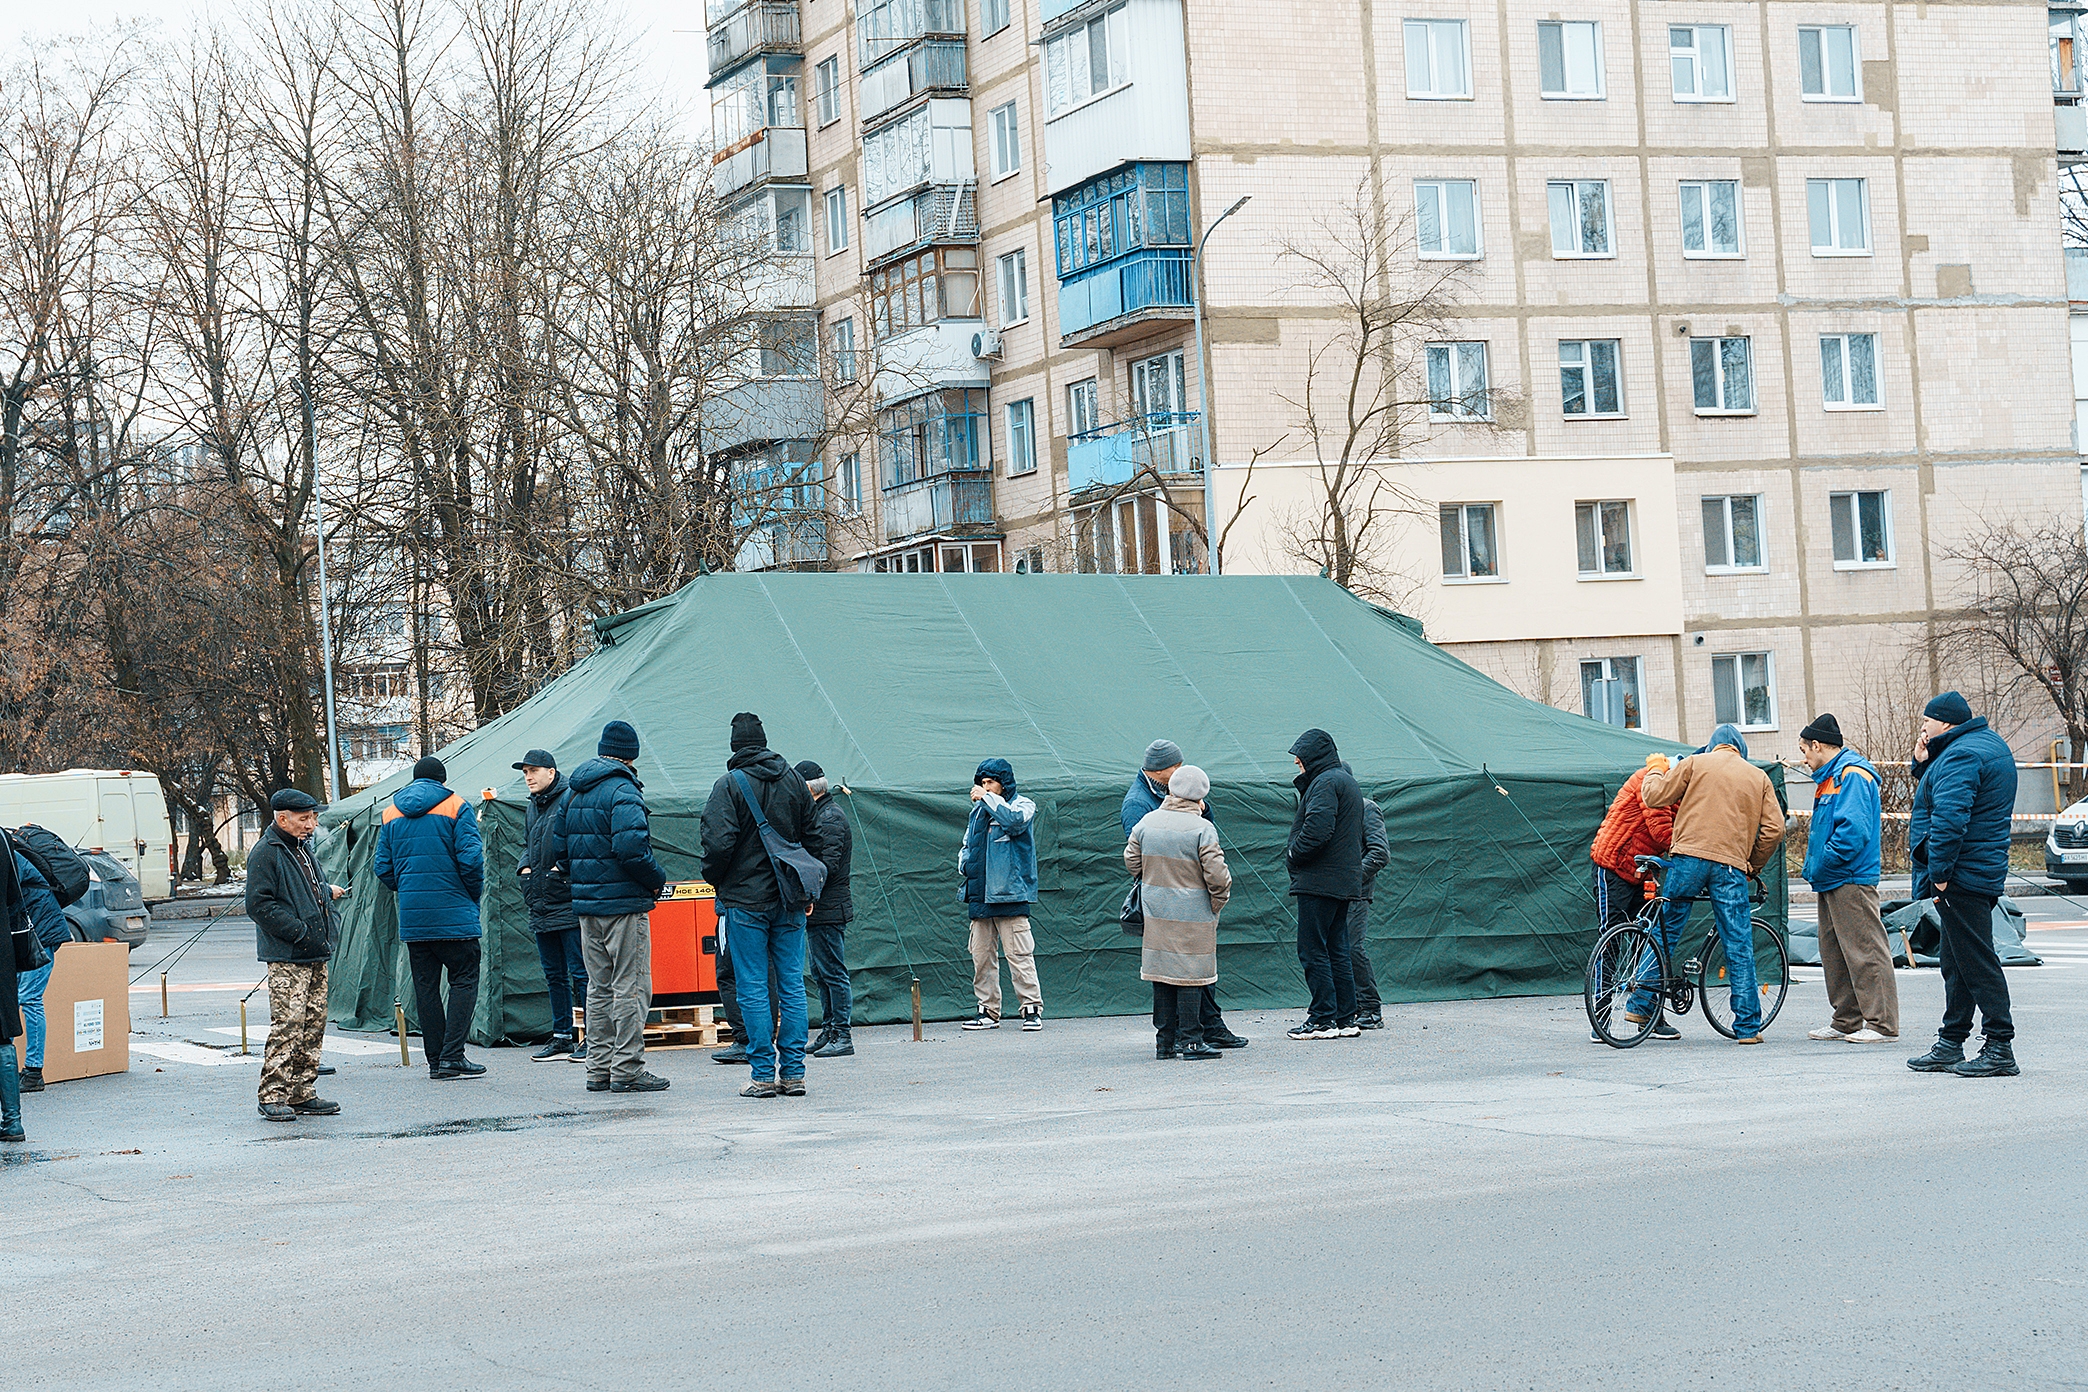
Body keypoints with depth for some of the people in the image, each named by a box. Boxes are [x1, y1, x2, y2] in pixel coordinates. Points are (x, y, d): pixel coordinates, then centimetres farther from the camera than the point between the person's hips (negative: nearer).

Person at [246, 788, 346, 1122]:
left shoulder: (302, 848, 19)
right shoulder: (265, 853, -10)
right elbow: (260, 904, -17)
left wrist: (327, 891, 20)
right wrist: (300, 932, -19)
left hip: (315, 956, 9)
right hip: (286, 957, -9)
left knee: (314, 1025, 9)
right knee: (287, 1025, -13)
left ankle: (303, 1094, 16)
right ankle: (272, 1096, -8)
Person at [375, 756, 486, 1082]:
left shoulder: (391, 813, 12)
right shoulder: (456, 807, -2)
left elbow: (382, 867, 10)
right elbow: (470, 858, -11)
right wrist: (475, 893, 4)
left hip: (412, 917, 5)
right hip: (453, 914, -4)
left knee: (425, 985, 9)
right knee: (464, 980, 1)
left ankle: (435, 1061, 8)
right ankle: (452, 1057, -10)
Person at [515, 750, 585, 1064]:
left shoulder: (571, 799, -9)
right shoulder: (532, 808, 18)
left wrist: (563, 867, -17)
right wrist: (524, 866, 11)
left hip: (569, 904, -9)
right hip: (541, 905, 9)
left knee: (580, 972, -6)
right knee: (554, 975, 13)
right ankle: (561, 1036, 20)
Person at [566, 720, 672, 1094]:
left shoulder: (575, 795, 14)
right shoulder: (623, 792, -13)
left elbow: (559, 846, 17)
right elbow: (632, 849, -23)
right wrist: (658, 879, -8)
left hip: (586, 904, 8)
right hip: (624, 905, -8)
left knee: (599, 987, 13)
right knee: (630, 985, -4)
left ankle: (599, 1069, 15)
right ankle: (627, 1069, -5)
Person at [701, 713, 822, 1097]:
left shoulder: (730, 784, -8)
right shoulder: (794, 781, 8)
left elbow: (718, 842, -17)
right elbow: (813, 840, 11)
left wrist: (714, 879, 1)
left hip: (746, 902, -4)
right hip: (790, 904, 5)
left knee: (753, 989, -1)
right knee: (792, 986, 7)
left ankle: (763, 1074, -2)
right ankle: (793, 1072, 6)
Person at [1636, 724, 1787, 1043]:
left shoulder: (1696, 762, 9)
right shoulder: (1759, 778, 16)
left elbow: (1654, 796, 6)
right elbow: (1774, 829, 8)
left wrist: (1657, 769, 25)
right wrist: (1754, 864, 21)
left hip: (1688, 857, -1)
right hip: (1731, 865, 1)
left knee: (1665, 932, 11)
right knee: (1739, 947, 4)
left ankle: (1642, 1004, 12)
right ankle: (1747, 1026, 4)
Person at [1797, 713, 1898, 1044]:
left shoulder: (1853, 775, -14)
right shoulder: (1830, 777, 19)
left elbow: (1853, 830, -24)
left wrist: (1819, 867, -18)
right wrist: (1815, 868, 11)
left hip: (1851, 880, -11)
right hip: (1831, 881, 11)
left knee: (1865, 950, -8)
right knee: (1835, 953, 13)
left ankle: (1882, 1023, -6)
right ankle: (1846, 1021, 19)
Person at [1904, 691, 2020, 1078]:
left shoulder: (1961, 756, -17)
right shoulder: (1989, 744, 17)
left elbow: (1950, 817, -27)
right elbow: (1933, 797, 24)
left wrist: (1939, 872, -23)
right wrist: (1923, 764, 7)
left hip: (1961, 875, -11)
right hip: (1983, 872, 11)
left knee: (1976, 962, -8)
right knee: (1957, 961, 16)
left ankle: (2000, 1049, -7)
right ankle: (1950, 1045, 24)